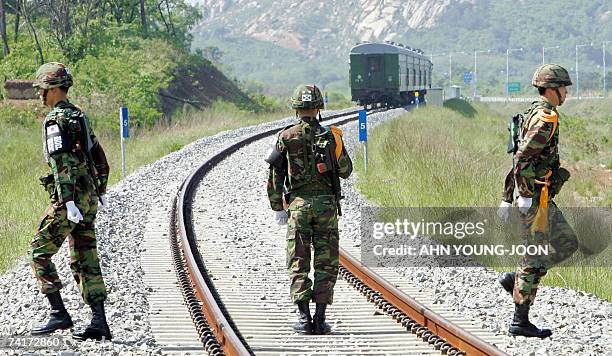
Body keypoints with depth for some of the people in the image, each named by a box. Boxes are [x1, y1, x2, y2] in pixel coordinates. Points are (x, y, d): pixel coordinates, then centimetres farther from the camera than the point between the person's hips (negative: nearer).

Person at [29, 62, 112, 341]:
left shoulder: (55, 120, -12)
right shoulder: (79, 116, 17)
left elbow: (61, 162, -21)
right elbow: (100, 158, 23)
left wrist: (68, 202, -27)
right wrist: (100, 192, 33)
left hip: (68, 198, -9)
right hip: (89, 198, 9)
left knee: (39, 253, -1)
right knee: (85, 259, 8)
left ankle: (59, 314, -6)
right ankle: (99, 322, 2)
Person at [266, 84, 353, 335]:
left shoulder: (286, 137, -2)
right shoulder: (331, 136, -1)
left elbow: (275, 176, 0)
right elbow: (346, 171, 8)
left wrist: (278, 208, 10)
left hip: (297, 204, 0)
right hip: (326, 203, 0)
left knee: (298, 264, 6)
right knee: (325, 264, 4)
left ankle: (304, 318, -2)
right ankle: (320, 320, 0)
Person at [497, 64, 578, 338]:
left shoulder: (534, 115, 18)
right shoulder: (546, 117, -15)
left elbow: (518, 159, 21)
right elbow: (523, 158, -24)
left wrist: (507, 200, 22)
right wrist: (527, 196, -24)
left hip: (542, 200, 10)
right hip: (535, 198, -10)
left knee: (568, 243, 15)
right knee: (537, 257, -5)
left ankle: (515, 280, 13)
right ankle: (520, 322, 0)